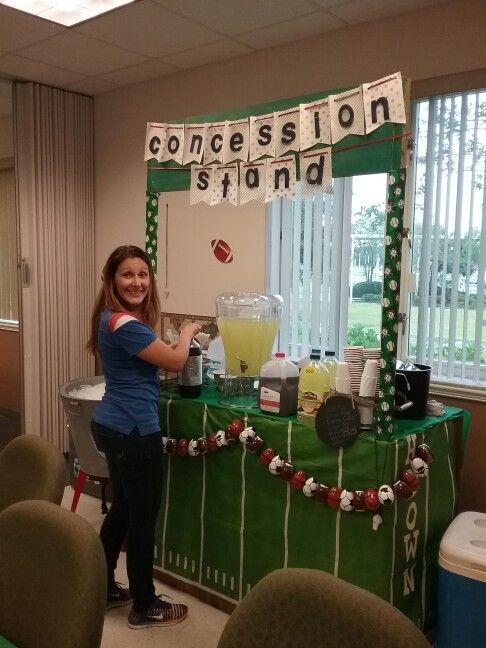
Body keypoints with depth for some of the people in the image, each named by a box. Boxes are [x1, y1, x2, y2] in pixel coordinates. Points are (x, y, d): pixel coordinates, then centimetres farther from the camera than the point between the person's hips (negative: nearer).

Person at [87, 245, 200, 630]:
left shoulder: (118, 318, 9)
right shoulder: (124, 323, -22)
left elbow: (151, 358, 21)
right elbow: (175, 361, -16)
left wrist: (180, 340, 10)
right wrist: (188, 333, 2)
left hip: (113, 425, 10)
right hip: (134, 431, -10)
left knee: (123, 509, 21)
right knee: (144, 515, 4)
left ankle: (104, 590, 36)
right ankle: (145, 607, 21)